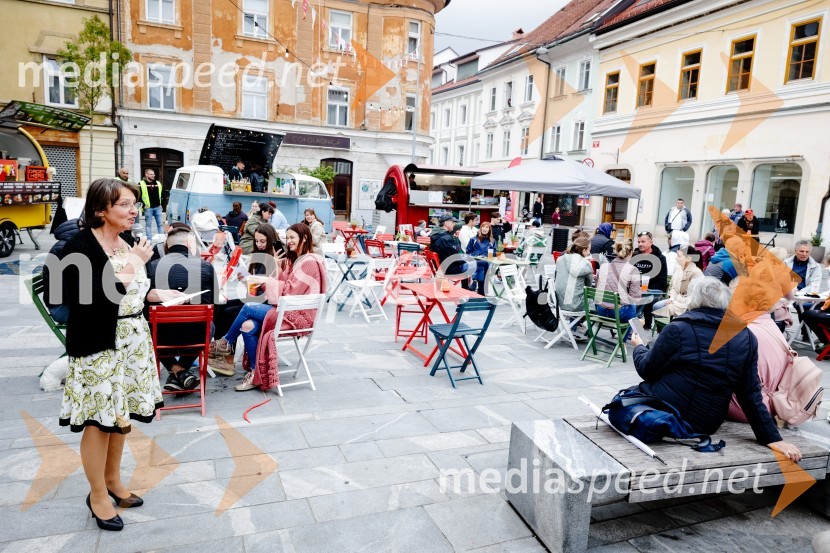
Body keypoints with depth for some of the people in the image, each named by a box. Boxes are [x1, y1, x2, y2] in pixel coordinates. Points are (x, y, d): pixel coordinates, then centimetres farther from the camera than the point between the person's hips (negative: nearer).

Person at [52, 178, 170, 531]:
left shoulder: (129, 243, 6)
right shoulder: (80, 246, -15)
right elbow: (90, 299, -26)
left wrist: (159, 294, 1)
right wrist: (130, 267, -24)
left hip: (132, 339, 7)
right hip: (98, 345, -7)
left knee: (121, 414, 17)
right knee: (99, 419, 4)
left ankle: (112, 480, 36)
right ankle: (97, 495, 23)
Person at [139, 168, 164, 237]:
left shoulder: (158, 183, 12)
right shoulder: (141, 184, -3)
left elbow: (162, 194, 20)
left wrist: (161, 203, 11)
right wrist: (143, 204, -10)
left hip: (158, 207, 4)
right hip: (148, 208, -4)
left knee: (160, 223, 7)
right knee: (148, 224, 4)